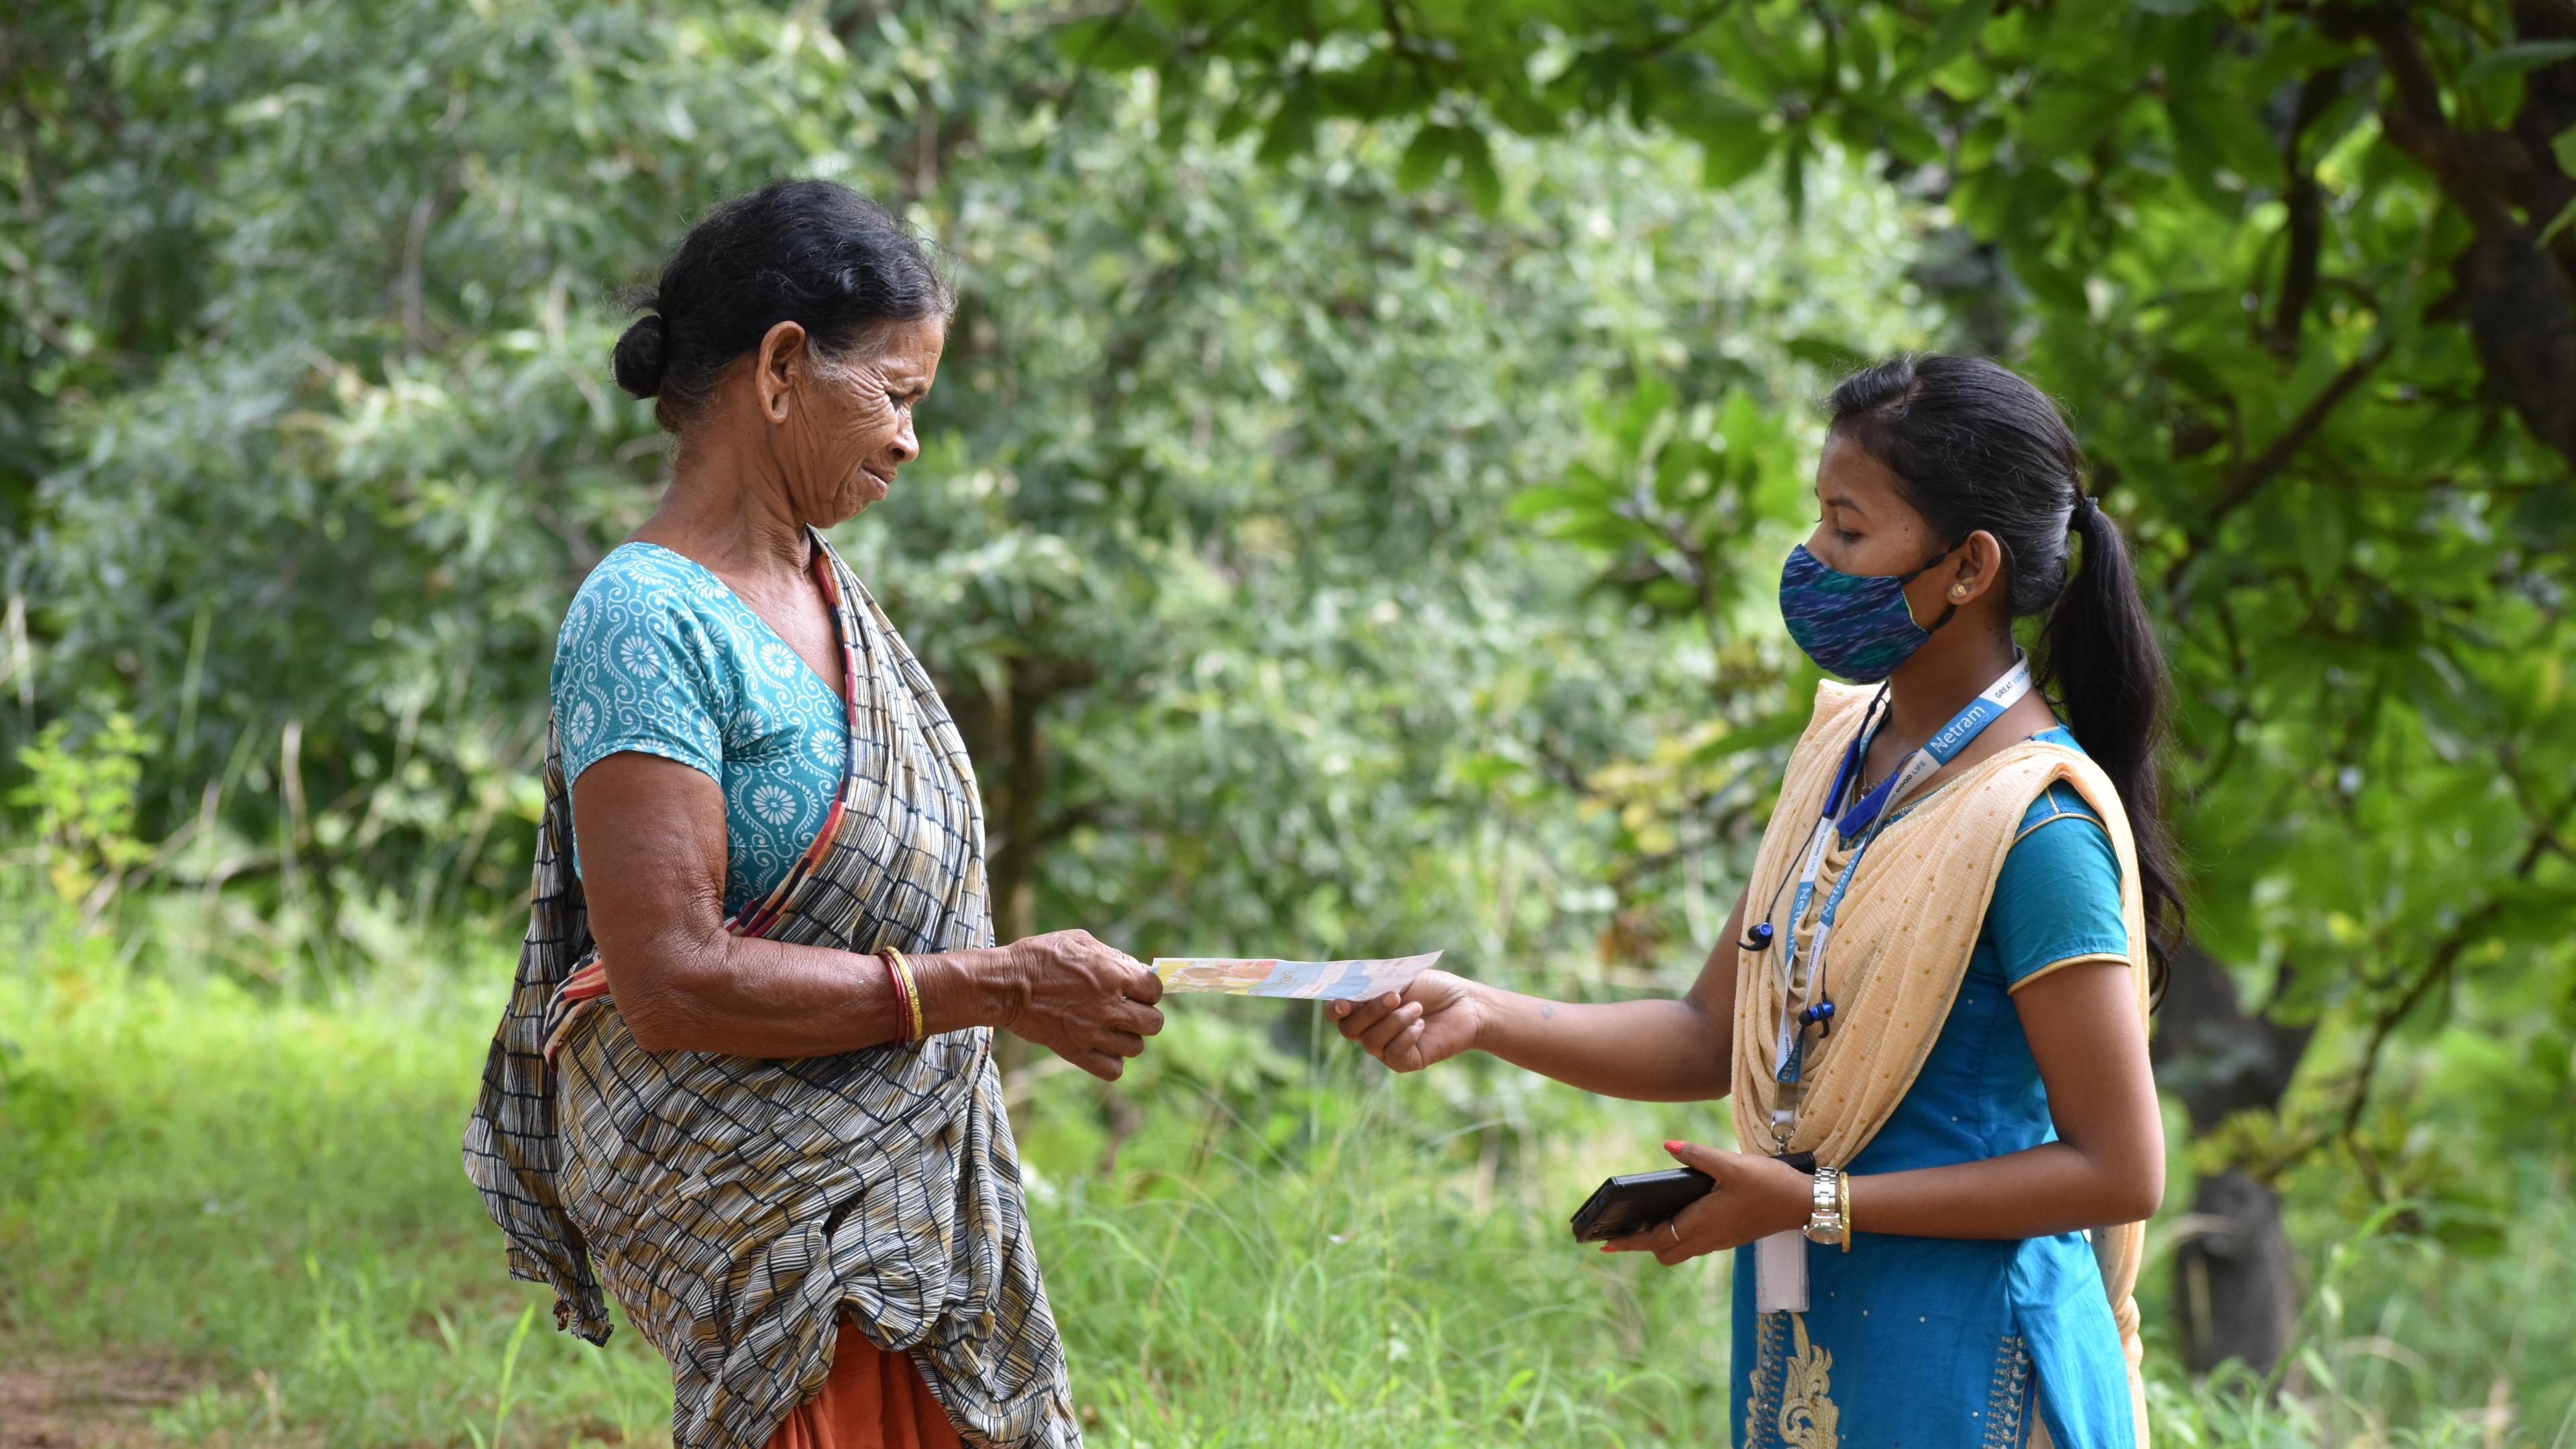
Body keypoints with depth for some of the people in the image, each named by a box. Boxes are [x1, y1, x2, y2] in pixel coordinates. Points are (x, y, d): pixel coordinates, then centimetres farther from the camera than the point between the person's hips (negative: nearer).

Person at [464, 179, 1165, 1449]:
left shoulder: (821, 586, 12)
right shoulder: (645, 619, -16)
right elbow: (671, 982, -22)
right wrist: (995, 989, -20)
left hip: (896, 1190, 8)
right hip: (752, 1212, -8)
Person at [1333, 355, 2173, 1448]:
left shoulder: (2034, 824, -18)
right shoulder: (1841, 752, 5)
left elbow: (2120, 1172, -19)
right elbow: (1713, 1039, 9)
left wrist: (1816, 1203, -20)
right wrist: (1484, 1018, -6)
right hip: (1801, 1348, 7)